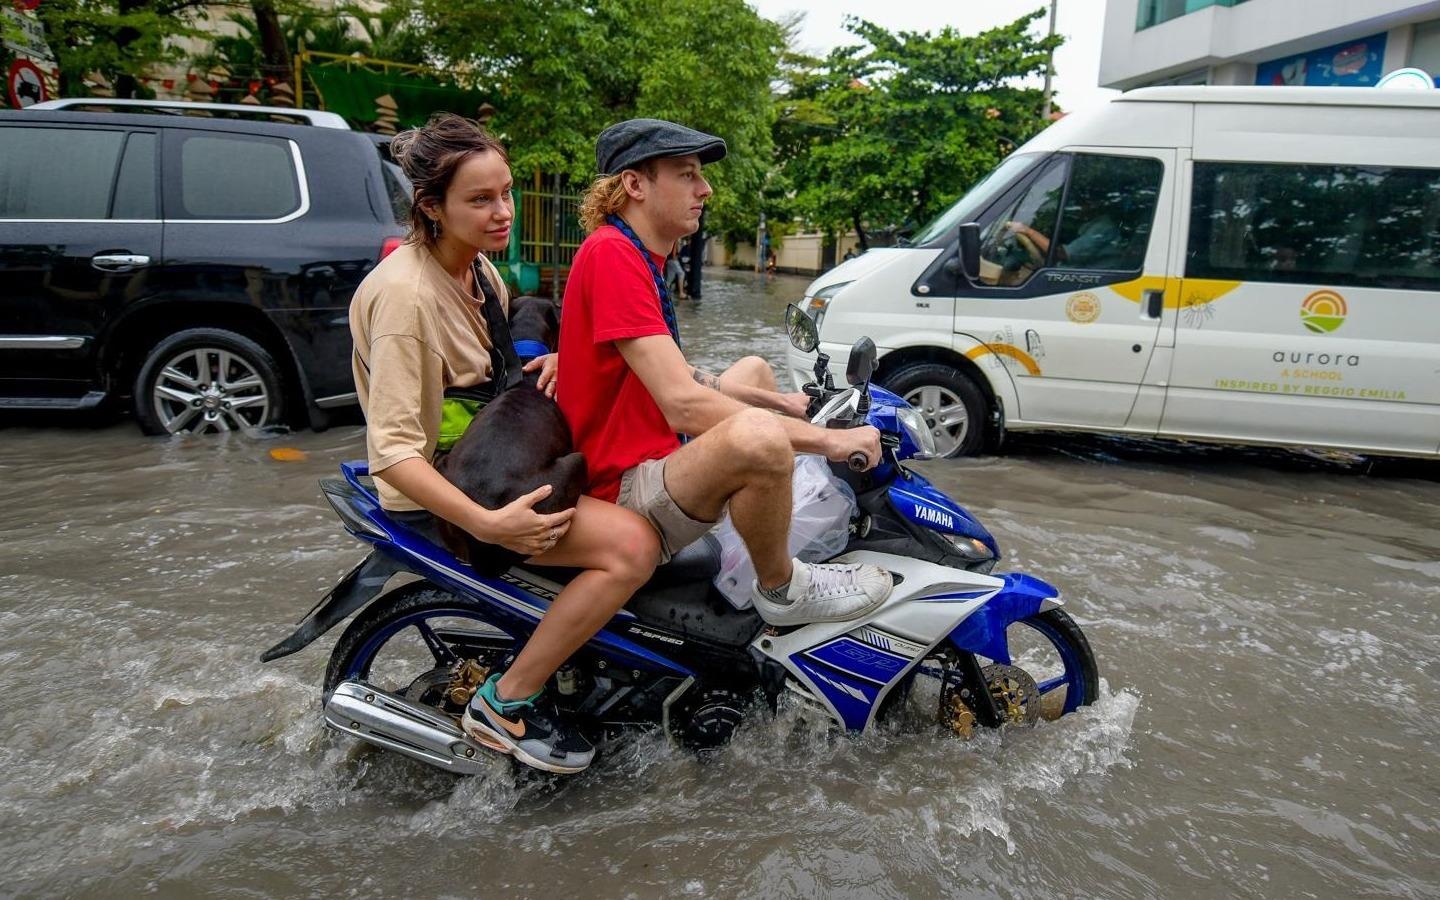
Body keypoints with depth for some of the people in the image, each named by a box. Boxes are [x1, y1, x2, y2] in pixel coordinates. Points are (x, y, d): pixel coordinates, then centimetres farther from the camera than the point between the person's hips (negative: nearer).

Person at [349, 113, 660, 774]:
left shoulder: (480, 270, 6)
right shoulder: (405, 292, -22)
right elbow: (393, 450, -27)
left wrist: (548, 361, 0)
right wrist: (487, 524, -37)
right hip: (440, 491, -10)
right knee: (632, 545, -25)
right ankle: (506, 702, -10)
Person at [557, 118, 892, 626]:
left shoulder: (639, 256, 13)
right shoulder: (611, 253, -20)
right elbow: (683, 405, -29)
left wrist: (778, 402, 9)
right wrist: (824, 438, -24)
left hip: (651, 458, 11)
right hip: (625, 495, -11)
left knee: (754, 370, 28)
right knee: (758, 435, -38)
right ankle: (780, 589, -9)